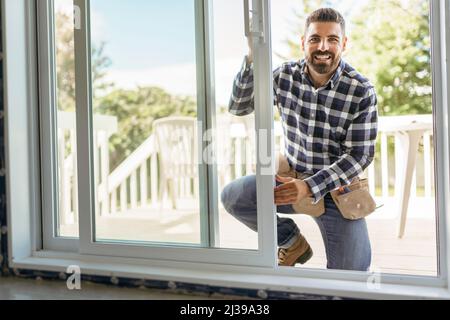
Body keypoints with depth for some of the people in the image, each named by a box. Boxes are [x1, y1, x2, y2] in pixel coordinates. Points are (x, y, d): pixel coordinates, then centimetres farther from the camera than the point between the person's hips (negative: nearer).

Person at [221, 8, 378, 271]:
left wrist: (310, 187, -29)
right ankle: (293, 243, 5)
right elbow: (238, 107, -4)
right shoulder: (285, 76, -5)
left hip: (337, 189, -2)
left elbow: (360, 156, -16)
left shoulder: (362, 92, -15)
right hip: (293, 178, 3)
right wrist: (253, 59, -19)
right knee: (232, 196, -22)